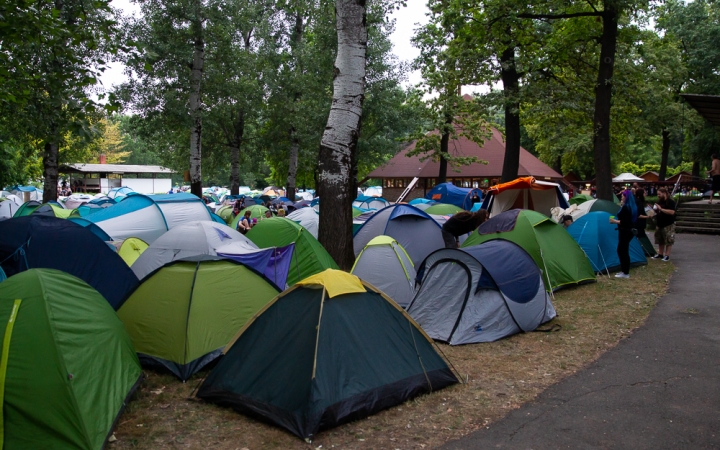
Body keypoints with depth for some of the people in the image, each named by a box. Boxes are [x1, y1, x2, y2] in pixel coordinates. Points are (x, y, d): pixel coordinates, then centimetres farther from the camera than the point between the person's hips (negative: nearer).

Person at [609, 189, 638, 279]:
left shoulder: (625, 207, -19)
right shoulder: (632, 207, 11)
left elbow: (624, 222, -23)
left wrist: (615, 221, -13)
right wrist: (621, 206, 16)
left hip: (624, 231, -10)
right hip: (628, 230, 10)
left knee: (622, 251, -5)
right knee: (623, 251, 16)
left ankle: (625, 273, -1)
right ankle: (624, 270, 22)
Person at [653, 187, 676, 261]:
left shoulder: (670, 202, -10)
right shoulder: (659, 202, 15)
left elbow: (672, 212, -23)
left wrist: (661, 209, -23)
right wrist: (655, 210, 6)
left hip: (668, 225, -8)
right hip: (660, 224, 8)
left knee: (668, 241, -3)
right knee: (660, 241, 13)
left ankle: (667, 255, 1)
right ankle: (660, 254, 21)